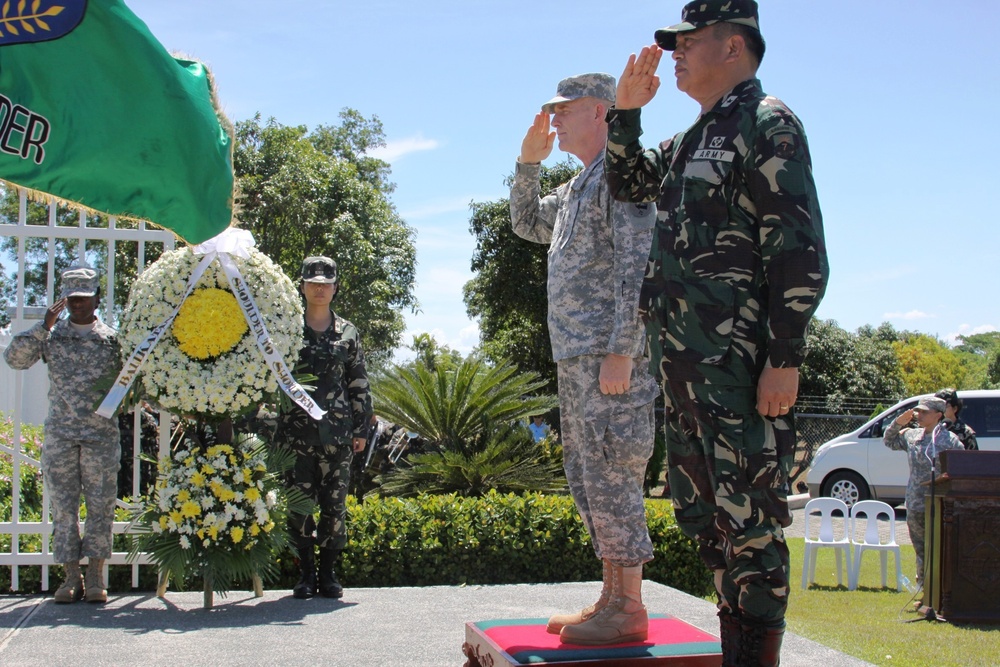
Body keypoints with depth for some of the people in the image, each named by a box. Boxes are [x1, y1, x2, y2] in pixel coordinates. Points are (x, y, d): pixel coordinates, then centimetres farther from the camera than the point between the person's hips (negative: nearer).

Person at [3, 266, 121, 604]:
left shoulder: (112, 338, 7)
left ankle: (95, 576, 8)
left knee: (100, 505, 0)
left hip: (102, 434, -1)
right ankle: (71, 576, 10)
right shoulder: (52, 336, 8)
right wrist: (43, 328, -11)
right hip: (60, 435, 1)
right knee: (63, 506, 2)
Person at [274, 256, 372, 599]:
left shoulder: (348, 333, 10)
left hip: (336, 433, 1)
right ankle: (306, 573, 12)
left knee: (335, 505, 3)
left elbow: (359, 384, 11)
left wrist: (361, 428, 6)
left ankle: (329, 572, 13)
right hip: (296, 432, -1)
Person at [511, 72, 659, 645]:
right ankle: (613, 600, 17)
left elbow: (636, 267, -17)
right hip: (576, 359, 10)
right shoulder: (578, 187, 22)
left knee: (611, 477, -9)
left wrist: (620, 352, -23)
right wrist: (529, 161, 20)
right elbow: (527, 223, 35)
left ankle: (629, 610, -3)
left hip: (610, 355, -10)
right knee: (588, 479, 11)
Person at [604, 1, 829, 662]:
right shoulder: (692, 141, 21)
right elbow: (626, 182, 34)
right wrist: (627, 108, 17)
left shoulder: (767, 122, -6)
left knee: (750, 521, -7)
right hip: (684, 365, 10)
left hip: (740, 364, -10)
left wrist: (785, 359, -20)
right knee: (702, 511, 14)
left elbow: (800, 252, -13)